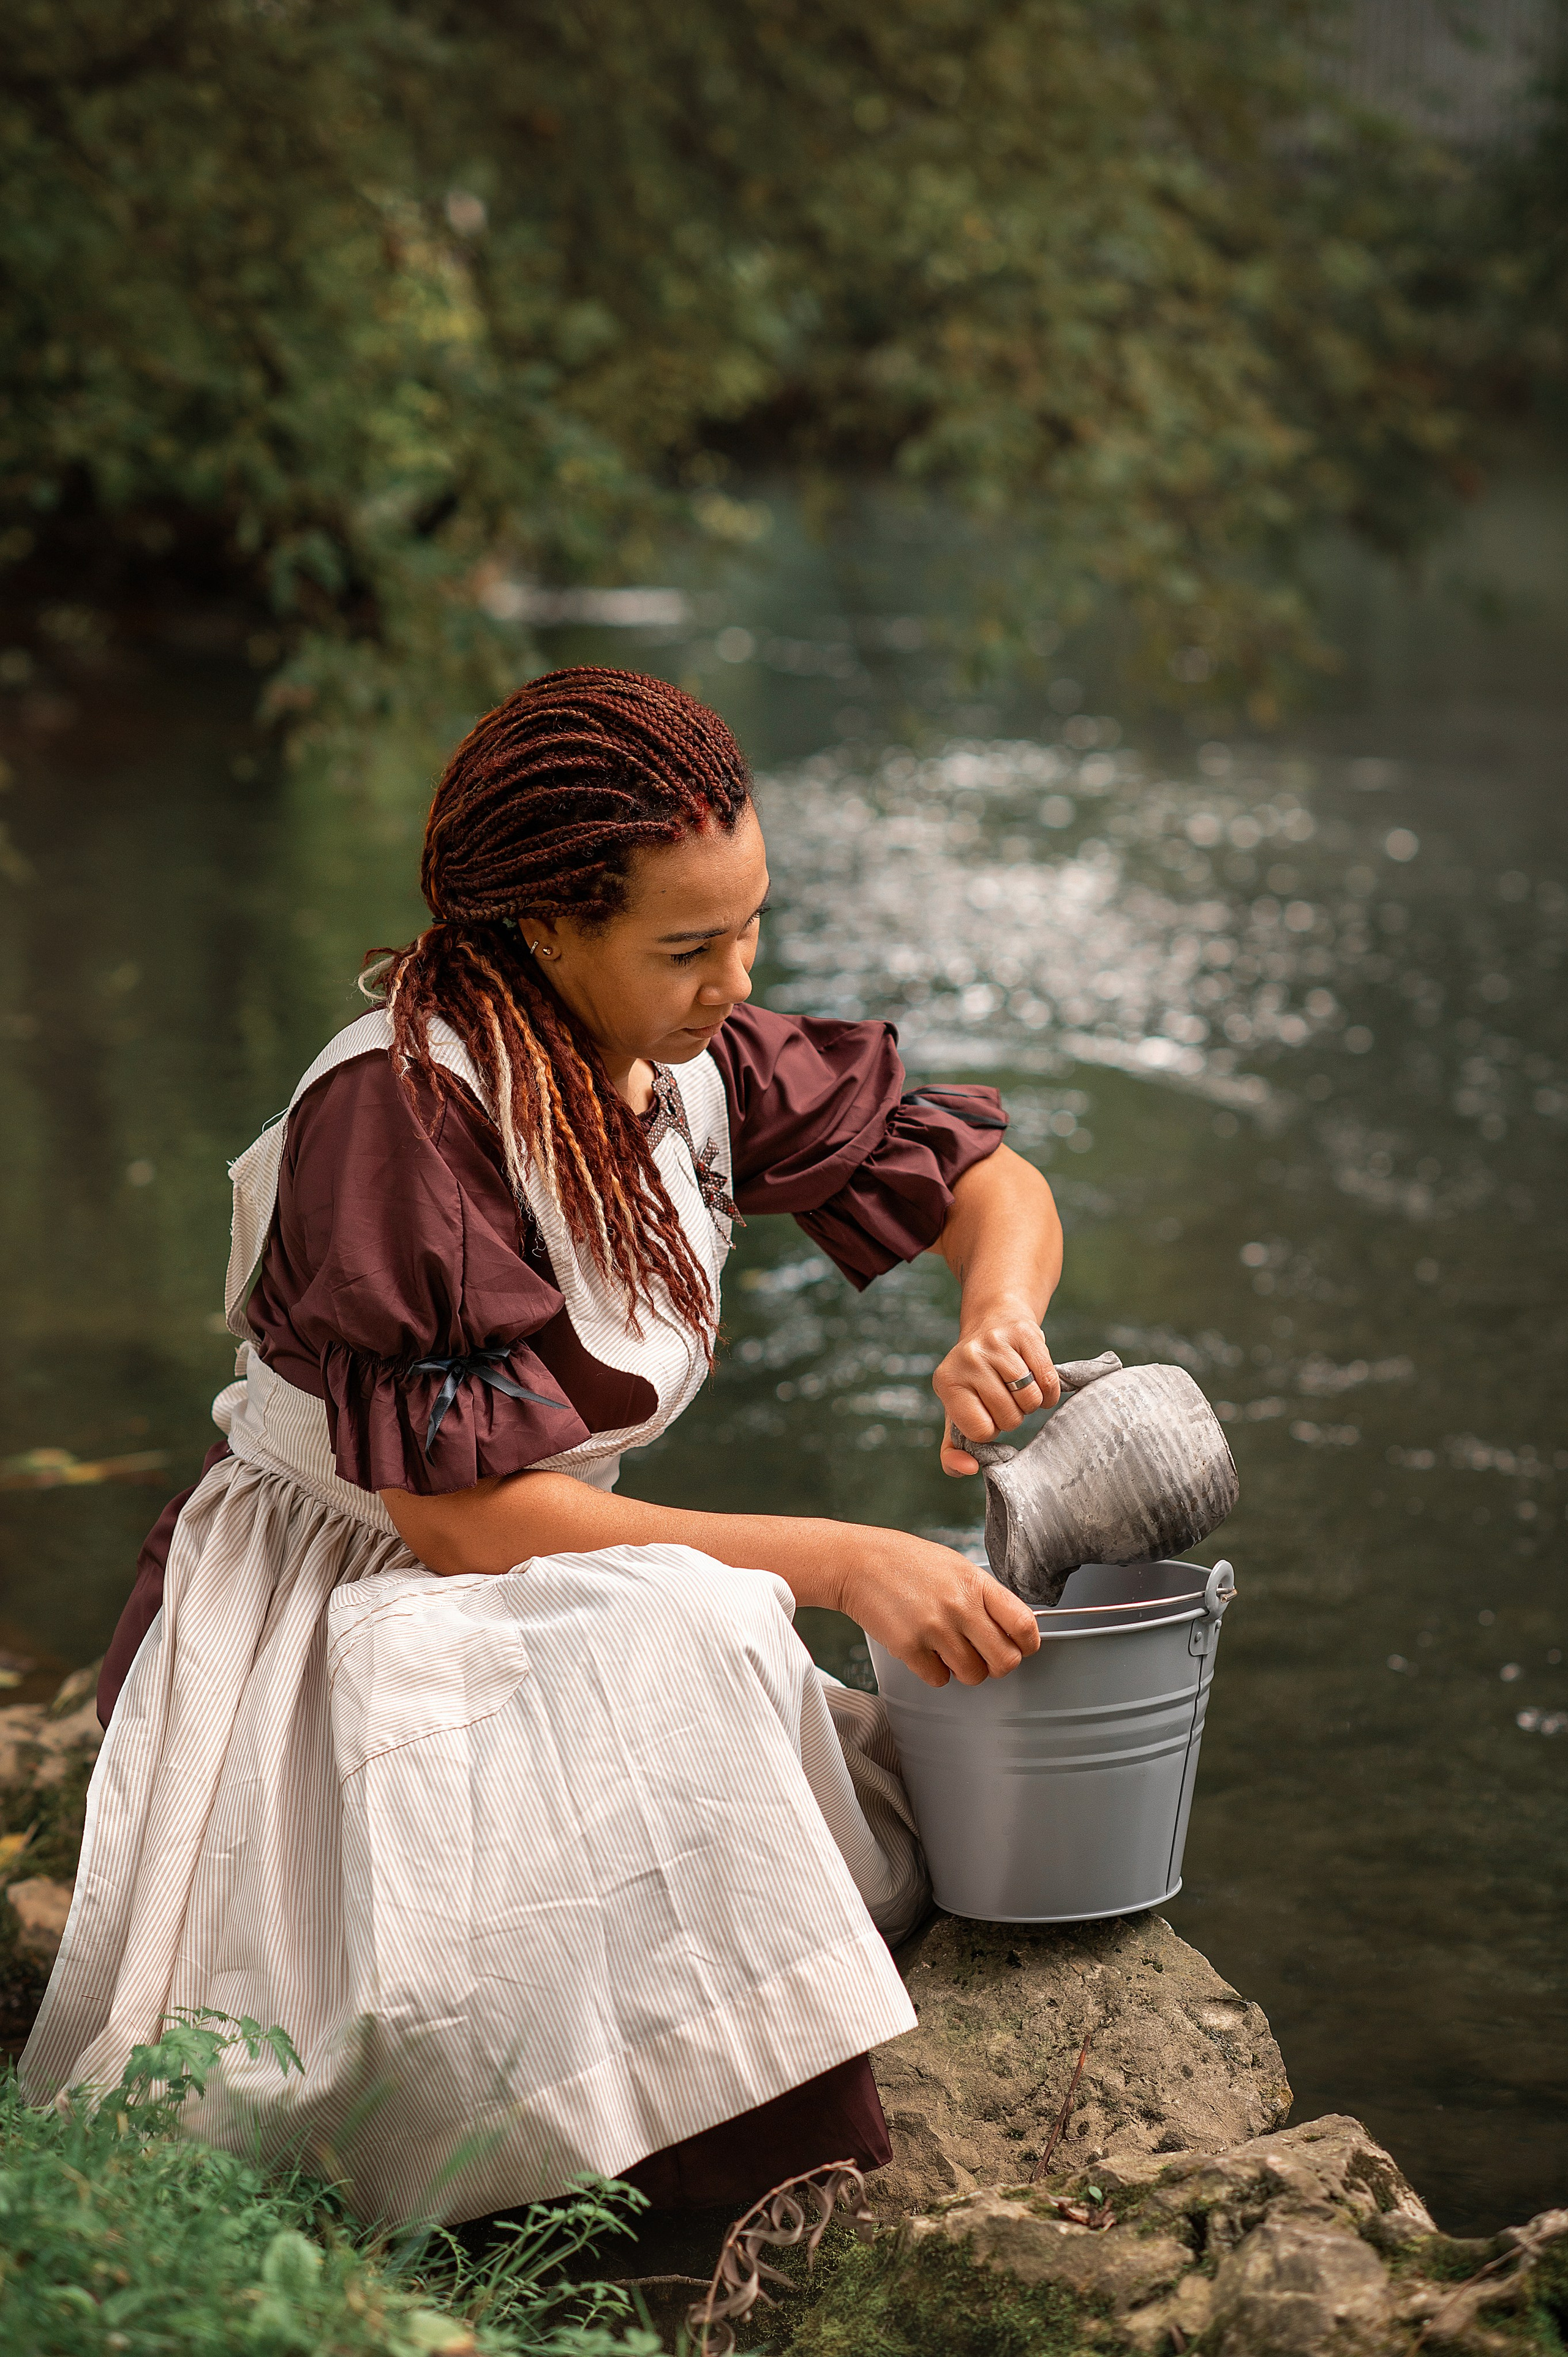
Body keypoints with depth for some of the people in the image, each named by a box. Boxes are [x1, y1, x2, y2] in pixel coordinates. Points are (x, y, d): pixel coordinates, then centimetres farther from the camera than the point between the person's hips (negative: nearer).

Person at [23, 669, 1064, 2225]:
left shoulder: (697, 1064, -1)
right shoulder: (402, 1105, -22)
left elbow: (987, 1180, 10)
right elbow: (460, 1513, -24)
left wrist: (998, 1319, -15)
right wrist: (838, 1560, -26)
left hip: (545, 1612, 8)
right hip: (331, 1630, -7)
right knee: (693, 1639, -34)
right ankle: (819, 2240, -26)